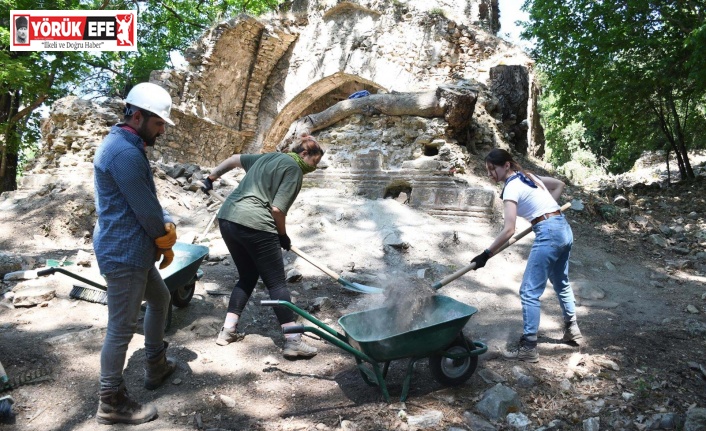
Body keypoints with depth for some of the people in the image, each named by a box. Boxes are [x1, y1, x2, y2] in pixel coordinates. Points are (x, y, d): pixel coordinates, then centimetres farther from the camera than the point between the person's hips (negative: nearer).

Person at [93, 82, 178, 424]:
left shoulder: (126, 145, 12)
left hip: (135, 251, 11)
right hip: (123, 254, -11)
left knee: (160, 299, 24)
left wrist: (166, 230, -1)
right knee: (122, 328, 0)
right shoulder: (125, 153, -22)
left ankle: (156, 366, 39)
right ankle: (111, 402, 15)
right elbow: (146, 210, -20)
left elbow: (150, 203, 13)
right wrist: (166, 237, -2)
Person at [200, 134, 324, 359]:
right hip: (255, 226, -8)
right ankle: (292, 341, 0)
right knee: (277, 283, 0)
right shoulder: (294, 169, -3)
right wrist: (283, 236, 4)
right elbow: (277, 209, -11)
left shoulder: (269, 157, 22)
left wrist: (211, 177, 41)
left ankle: (227, 330, 21)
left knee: (247, 277, 21)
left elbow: (234, 159, 31)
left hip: (227, 219, 8)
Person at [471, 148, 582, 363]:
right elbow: (559, 184, 25)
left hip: (548, 234, -10)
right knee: (561, 283, 27)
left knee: (529, 292, -4)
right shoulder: (528, 176, 12)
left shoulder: (511, 188, -14)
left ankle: (528, 347, -1)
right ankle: (571, 328, 45)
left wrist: (486, 254, -19)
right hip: (563, 228, 10)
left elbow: (509, 230, -22)